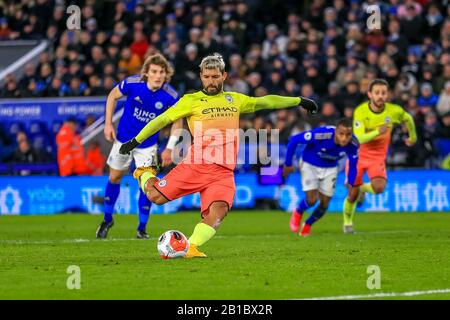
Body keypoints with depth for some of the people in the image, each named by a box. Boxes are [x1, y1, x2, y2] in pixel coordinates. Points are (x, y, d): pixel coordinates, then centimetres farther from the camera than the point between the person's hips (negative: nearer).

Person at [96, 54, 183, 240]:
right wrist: (108, 124, -6)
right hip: (123, 139, 1)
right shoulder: (132, 83, -23)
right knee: (114, 178, 13)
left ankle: (142, 228, 9)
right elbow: (112, 96, -3)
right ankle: (107, 219, 34)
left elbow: (177, 121, -5)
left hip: (147, 144, -1)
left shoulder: (170, 96, -22)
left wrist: (169, 148, -8)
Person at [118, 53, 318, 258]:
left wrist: (299, 101, 27)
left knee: (219, 210, -24)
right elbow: (163, 119, 6)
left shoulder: (235, 100, 20)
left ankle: (191, 247, -25)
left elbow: (265, 101, 26)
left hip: (223, 171, 2)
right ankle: (144, 174, 24)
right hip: (195, 165, -2)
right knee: (156, 196, -9)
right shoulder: (191, 101, 8)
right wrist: (136, 141, 3)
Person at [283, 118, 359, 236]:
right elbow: (294, 140, -27)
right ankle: (298, 213, 20)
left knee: (324, 204, 4)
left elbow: (353, 164, -6)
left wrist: (351, 184, -12)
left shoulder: (353, 144, -26)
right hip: (309, 165, -4)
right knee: (312, 199, -16)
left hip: (330, 169, 4)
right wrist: (288, 164, -18)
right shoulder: (321, 134, -38)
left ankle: (307, 225, 35)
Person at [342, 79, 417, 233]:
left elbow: (408, 118, 11)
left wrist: (413, 136, 25)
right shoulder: (360, 111, -21)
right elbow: (358, 138, -30)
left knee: (379, 188, -23)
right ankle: (347, 222, 31)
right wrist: (377, 132, -41)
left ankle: (363, 188, 14)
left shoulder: (394, 111, -14)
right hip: (358, 154, -1)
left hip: (378, 156, 1)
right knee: (353, 194, 2)